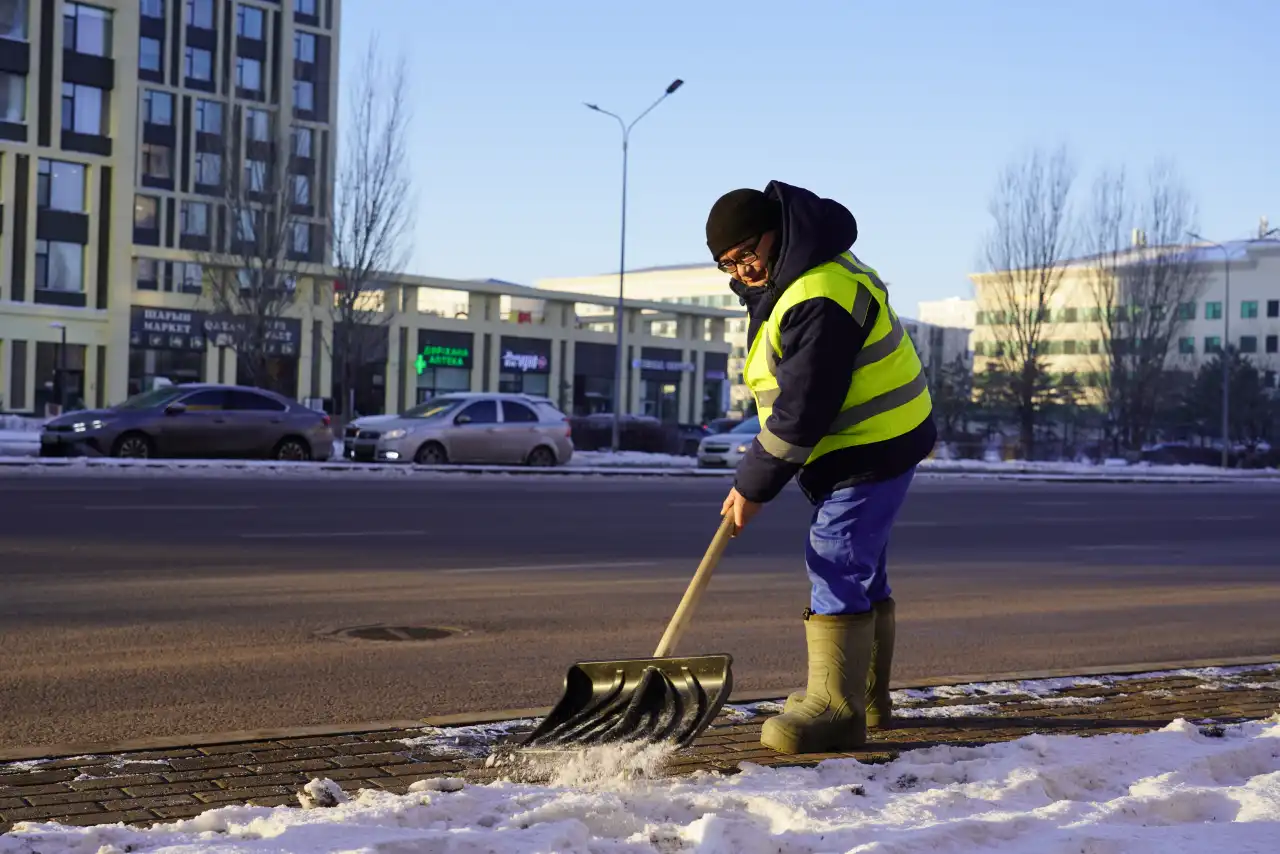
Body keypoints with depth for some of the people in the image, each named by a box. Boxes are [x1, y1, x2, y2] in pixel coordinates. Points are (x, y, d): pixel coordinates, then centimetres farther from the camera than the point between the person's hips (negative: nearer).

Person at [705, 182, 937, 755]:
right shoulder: (786, 282, 11)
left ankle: (835, 710, -12)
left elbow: (801, 411, -25)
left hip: (869, 450, -11)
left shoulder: (820, 299, -25)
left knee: (838, 568, -13)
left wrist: (753, 485, -19)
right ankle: (866, 696, 28)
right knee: (860, 570, 17)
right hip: (871, 447, 11)